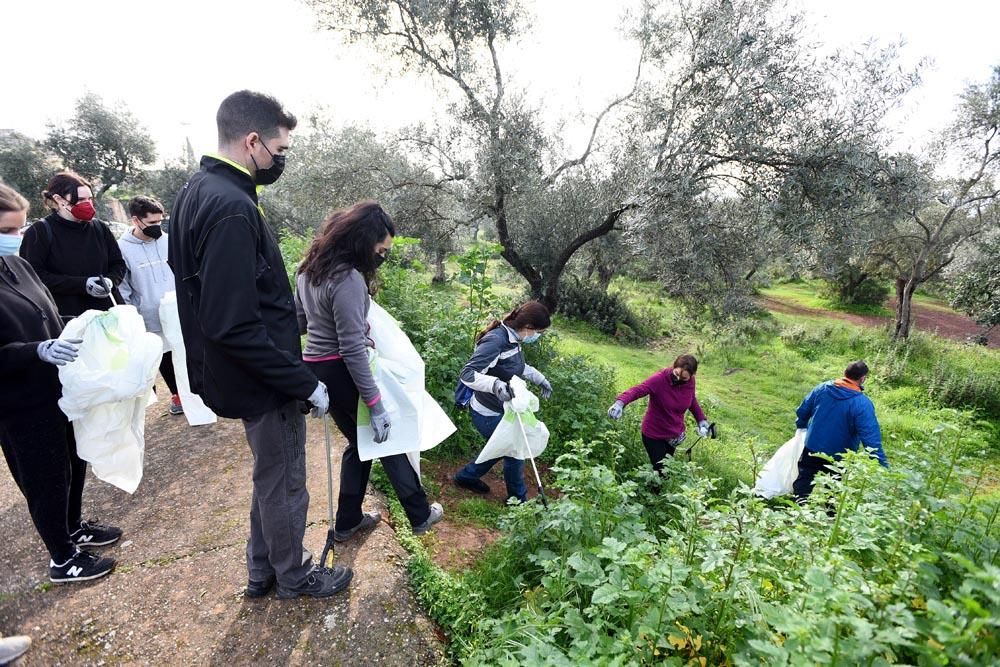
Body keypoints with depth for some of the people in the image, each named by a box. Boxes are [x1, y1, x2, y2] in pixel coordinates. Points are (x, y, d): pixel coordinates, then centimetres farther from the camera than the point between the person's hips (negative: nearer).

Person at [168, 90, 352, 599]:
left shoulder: (197, 191, 7)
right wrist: (304, 383, -21)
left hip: (241, 373, 10)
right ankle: (293, 576, 36)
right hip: (264, 381, -10)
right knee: (284, 484, 12)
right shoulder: (231, 208, -25)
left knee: (270, 477, 25)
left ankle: (262, 571, 44)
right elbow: (234, 327, -28)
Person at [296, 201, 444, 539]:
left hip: (315, 367, 9)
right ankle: (420, 515, 25)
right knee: (388, 436, 9)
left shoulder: (311, 268, 6)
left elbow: (301, 321, 16)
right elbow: (352, 350, -25)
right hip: (340, 372, -9)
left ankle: (347, 522, 34)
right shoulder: (348, 279, -23)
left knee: (360, 441, 21)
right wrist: (375, 404, -20)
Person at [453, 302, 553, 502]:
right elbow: (467, 374, -35)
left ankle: (466, 477, 44)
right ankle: (518, 498, 31)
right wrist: (496, 384, -49)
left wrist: (540, 379, 17)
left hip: (500, 409, 9)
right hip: (488, 414, -9)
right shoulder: (495, 341, -30)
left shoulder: (512, 339, -2)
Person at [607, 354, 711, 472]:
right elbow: (636, 390, -42)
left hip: (674, 434, 6)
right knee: (661, 470, -2)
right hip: (654, 434, -5)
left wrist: (701, 420, 3)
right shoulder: (659, 379, -27)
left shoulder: (690, 382, -10)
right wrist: (620, 403, -60)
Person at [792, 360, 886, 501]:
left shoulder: (821, 388, -7)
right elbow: (871, 440, -23)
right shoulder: (863, 404, -20)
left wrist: (801, 427, 24)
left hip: (812, 450, 2)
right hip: (839, 459, -2)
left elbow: (802, 411, 5)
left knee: (803, 484, 13)